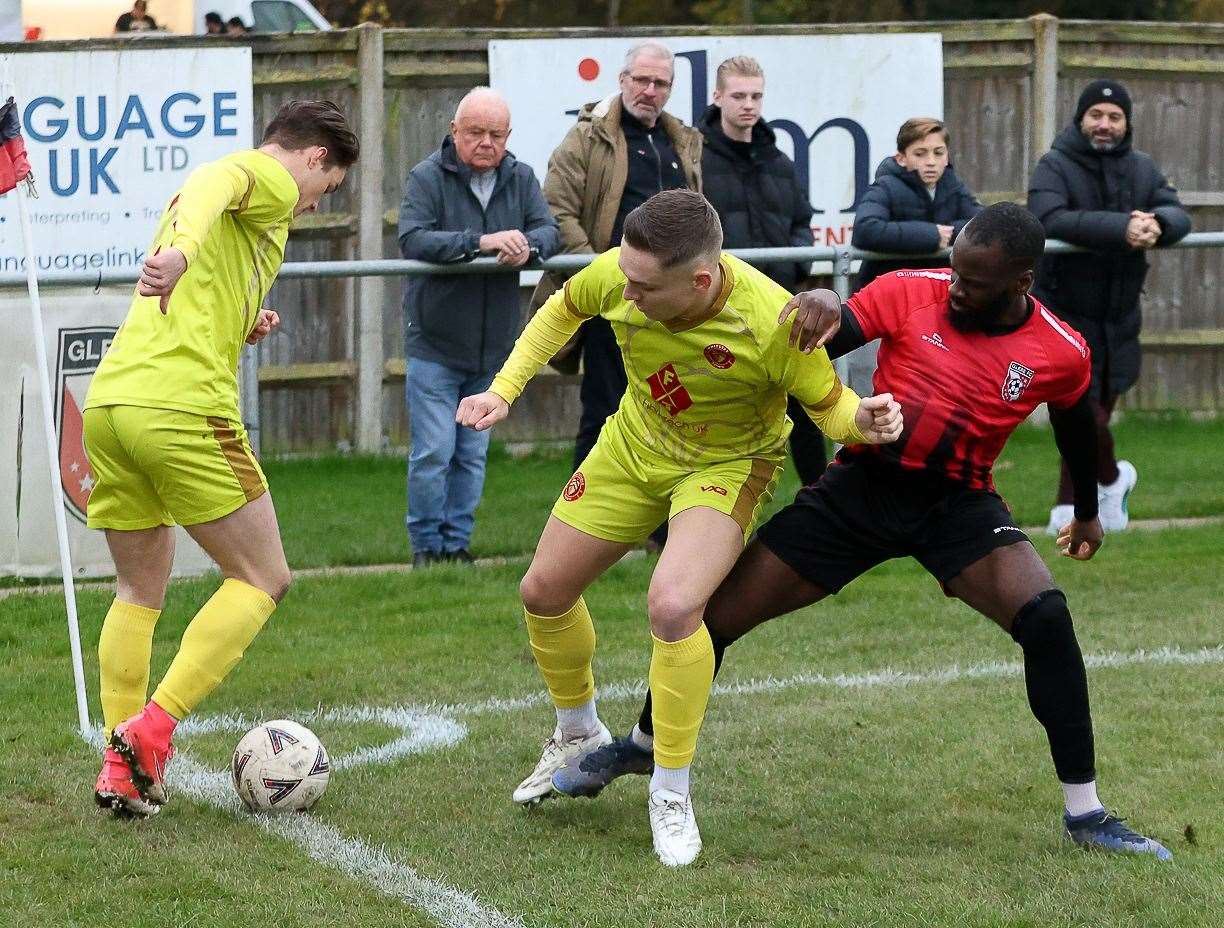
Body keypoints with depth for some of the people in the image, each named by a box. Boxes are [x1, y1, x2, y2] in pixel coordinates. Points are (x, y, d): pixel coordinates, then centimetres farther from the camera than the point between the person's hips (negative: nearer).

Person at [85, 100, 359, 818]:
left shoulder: (236, 179, 29)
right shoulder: (268, 180, 1)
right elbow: (212, 186, -25)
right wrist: (183, 250, -45)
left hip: (108, 402, 9)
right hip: (183, 408, -9)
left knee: (140, 591, 18)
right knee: (262, 581, 2)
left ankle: (121, 765, 11)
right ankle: (154, 730, -8)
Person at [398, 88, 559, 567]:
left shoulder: (520, 179, 5)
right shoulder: (427, 178, -9)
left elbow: (549, 230, -4)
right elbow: (412, 239, -23)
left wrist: (527, 245, -28)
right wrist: (480, 242, -32)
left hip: (492, 347, 4)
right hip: (434, 345, -4)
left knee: (473, 454, 10)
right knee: (432, 453, -6)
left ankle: (457, 542, 20)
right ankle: (426, 546, 7)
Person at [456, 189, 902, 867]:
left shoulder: (771, 322, -37)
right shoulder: (621, 275, -26)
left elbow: (827, 402, -19)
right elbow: (564, 308, 0)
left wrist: (861, 422, -41)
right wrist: (504, 390, -4)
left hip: (727, 465, -5)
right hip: (632, 447, 5)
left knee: (672, 607, -29)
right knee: (543, 591, 11)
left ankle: (670, 793, -7)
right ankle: (579, 733, 43)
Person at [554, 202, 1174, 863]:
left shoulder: (1063, 354, -8)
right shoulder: (911, 292, -12)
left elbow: (1076, 427, 13)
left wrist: (1087, 513, 29)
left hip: (958, 504, 0)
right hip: (860, 486, 0)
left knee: (1046, 617, -26)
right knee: (718, 612, 0)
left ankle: (1085, 814, -14)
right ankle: (644, 745, 30)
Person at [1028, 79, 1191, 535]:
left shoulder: (1142, 168, 7)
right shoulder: (1054, 167, -10)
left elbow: (1178, 215, -3)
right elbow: (1050, 219, -28)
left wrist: (1158, 223, -29)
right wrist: (1120, 229, -38)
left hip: (1120, 315, 5)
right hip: (1067, 313, -5)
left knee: (1097, 413, 11)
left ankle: (1066, 512, 23)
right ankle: (1113, 479, 21)